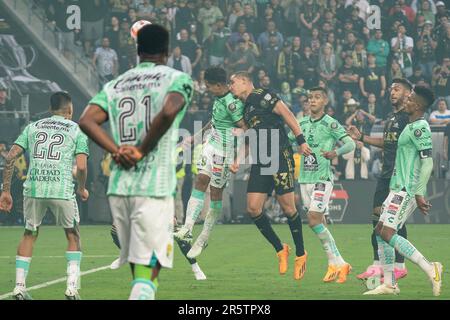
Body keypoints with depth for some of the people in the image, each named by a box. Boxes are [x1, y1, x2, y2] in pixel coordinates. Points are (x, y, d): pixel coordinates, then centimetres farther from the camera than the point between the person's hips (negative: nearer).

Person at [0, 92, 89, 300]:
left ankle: (19, 287, 14)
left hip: (33, 189, 2)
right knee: (73, 236, 16)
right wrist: (82, 189, 18)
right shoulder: (77, 130, 9)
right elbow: (81, 167, -2)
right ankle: (72, 288, 5)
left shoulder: (32, 127, 17)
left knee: (29, 235, 20)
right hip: (62, 189, -2)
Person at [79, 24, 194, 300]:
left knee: (138, 271, 15)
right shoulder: (177, 79, 0)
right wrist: (142, 150, -10)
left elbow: (87, 121, 0)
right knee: (147, 274, -8)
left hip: (118, 187, 5)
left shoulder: (115, 85, 14)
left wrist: (117, 151, -3)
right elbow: (168, 112, -21)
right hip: (154, 187, -5)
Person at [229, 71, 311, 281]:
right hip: (260, 163, 8)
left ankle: (300, 254, 8)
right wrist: (238, 161, 13)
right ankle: (280, 250, 10)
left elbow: (286, 114, -8)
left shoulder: (262, 97, -3)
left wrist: (301, 140, -14)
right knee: (253, 208, -3)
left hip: (280, 157, -8)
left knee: (288, 207, -6)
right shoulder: (246, 109, 20)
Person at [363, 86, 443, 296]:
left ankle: (430, 269, -16)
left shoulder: (419, 128, -14)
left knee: (387, 233, -15)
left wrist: (419, 194, -23)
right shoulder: (412, 127, 16)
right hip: (399, 188, 10)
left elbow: (427, 163, -20)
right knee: (380, 231, 9)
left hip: (406, 189, -10)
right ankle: (389, 284, 10)